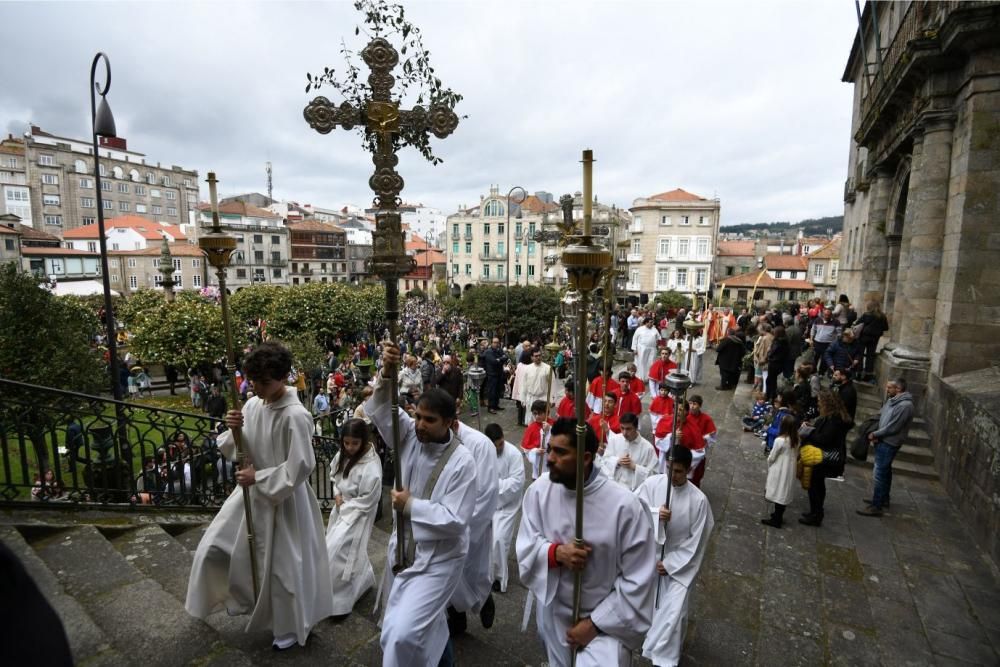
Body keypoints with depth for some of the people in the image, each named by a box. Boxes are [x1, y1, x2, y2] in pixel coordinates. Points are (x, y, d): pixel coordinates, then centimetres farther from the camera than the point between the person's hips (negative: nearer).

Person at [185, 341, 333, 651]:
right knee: (214, 548, 17)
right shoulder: (253, 405, -3)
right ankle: (243, 598, 45)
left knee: (280, 566, 9)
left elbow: (299, 467, -24)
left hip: (282, 500, -7)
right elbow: (235, 450, 4)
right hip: (250, 492, 8)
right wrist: (233, 430, -16)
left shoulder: (296, 416, -26)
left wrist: (258, 478, -20)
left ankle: (290, 628, 35)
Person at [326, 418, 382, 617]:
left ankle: (340, 600, 13)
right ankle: (364, 579, 42)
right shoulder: (343, 454, -7)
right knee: (351, 553, 19)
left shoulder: (371, 467, -29)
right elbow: (334, 474, 12)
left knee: (337, 554, -5)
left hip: (356, 515, -7)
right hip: (341, 508, 7)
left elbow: (366, 502, -22)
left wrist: (343, 506, -15)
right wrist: (337, 495, -3)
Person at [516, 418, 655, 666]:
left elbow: (637, 579, -17)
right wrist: (555, 552, -27)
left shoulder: (623, 504, -26)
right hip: (552, 611, 4)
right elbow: (526, 545, -6)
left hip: (603, 618, -3)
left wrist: (595, 623, -14)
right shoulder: (539, 490, -16)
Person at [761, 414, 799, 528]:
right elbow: (796, 456, 8)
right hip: (790, 471, 7)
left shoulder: (780, 440, -22)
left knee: (778, 494, 3)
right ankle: (779, 515, 31)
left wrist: (769, 466, 7)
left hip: (779, 472, -6)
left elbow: (771, 458, -12)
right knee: (784, 494, 17)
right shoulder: (796, 440, -3)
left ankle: (776, 520, 12)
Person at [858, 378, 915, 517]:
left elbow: (892, 428, -22)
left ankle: (876, 506, 1)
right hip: (884, 441, 10)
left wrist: (875, 434, -10)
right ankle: (883, 498, 36)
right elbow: (880, 415, 12)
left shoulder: (905, 405, -22)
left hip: (889, 444, -10)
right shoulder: (892, 400, 7)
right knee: (885, 471, 22)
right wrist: (874, 433, -1)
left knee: (878, 474, -6)